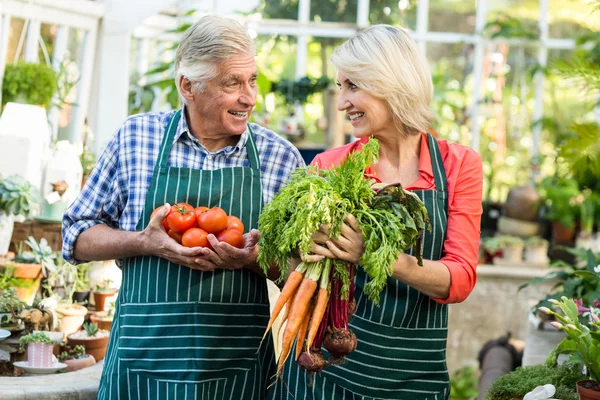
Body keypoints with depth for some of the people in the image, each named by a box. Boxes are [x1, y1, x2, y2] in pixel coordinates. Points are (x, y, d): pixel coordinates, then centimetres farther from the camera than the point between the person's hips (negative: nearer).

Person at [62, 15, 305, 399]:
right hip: (144, 351, 0)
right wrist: (146, 242, -12)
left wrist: (254, 259, -14)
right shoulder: (135, 138, 1)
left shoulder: (282, 157, 2)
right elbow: (78, 236, 6)